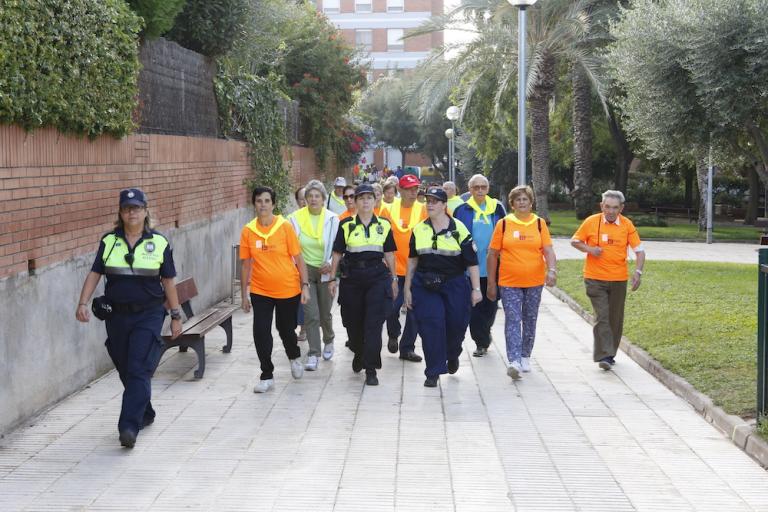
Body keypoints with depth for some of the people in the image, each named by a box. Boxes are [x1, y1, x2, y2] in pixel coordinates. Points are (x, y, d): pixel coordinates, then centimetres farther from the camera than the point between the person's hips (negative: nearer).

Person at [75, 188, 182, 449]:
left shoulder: (159, 243, 0)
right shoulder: (109, 241, 5)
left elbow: (168, 281, 4)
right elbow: (94, 274, 3)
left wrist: (176, 316, 5)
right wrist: (83, 303, -10)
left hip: (148, 315, -3)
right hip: (116, 315, 3)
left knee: (139, 370, -12)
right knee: (125, 370, 11)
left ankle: (129, 427, -16)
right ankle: (145, 414, 31)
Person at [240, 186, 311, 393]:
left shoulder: (285, 227, -9)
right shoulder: (248, 231, -3)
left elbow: (298, 258, -3)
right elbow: (246, 263, 4)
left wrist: (305, 285, -6)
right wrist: (245, 294, 6)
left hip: (288, 290, -1)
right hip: (261, 291, 1)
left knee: (286, 329, 14)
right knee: (261, 332, -7)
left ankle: (294, 357, 45)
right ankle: (267, 376, 6)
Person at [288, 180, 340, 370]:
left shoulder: (332, 219, -3)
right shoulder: (296, 218, -3)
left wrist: (330, 263, -14)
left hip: (325, 271, 1)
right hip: (305, 270, -1)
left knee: (325, 313, 12)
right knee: (311, 314, -9)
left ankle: (328, 341, 42)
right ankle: (313, 355, -4)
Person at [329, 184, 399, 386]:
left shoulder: (384, 225, 6)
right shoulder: (346, 225, 3)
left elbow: (389, 254, 10)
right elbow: (337, 253, 5)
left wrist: (393, 278, 10)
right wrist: (332, 278, 3)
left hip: (378, 278, -1)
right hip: (352, 278, 1)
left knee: (374, 323, -8)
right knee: (353, 321, 9)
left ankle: (371, 369, -6)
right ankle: (359, 353, 38)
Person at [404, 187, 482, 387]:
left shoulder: (458, 228, -4)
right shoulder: (419, 229, 6)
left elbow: (472, 261, -3)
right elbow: (412, 260, 12)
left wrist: (476, 289, -6)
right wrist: (407, 288, 10)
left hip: (455, 284, -1)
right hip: (425, 285, 1)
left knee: (457, 323, 6)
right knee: (430, 326, -7)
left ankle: (452, 354, 39)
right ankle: (433, 372, 1)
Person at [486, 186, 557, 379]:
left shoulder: (540, 223, 4)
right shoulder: (503, 224, 1)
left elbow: (548, 250, -1)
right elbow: (493, 254, 4)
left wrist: (552, 270, -20)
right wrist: (491, 283, 3)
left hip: (535, 282, 2)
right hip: (509, 283, -2)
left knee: (530, 320, 12)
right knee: (513, 320, -12)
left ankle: (525, 357, 28)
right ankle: (513, 361, -20)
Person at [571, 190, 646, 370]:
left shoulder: (627, 225, 0)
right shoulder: (591, 222, -4)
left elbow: (639, 250, 1)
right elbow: (575, 241, 6)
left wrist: (638, 271, -13)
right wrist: (589, 249, -13)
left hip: (619, 279, 2)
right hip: (595, 279, -2)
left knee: (615, 319, 9)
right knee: (602, 317, -11)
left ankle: (610, 354, 24)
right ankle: (604, 356, -13)